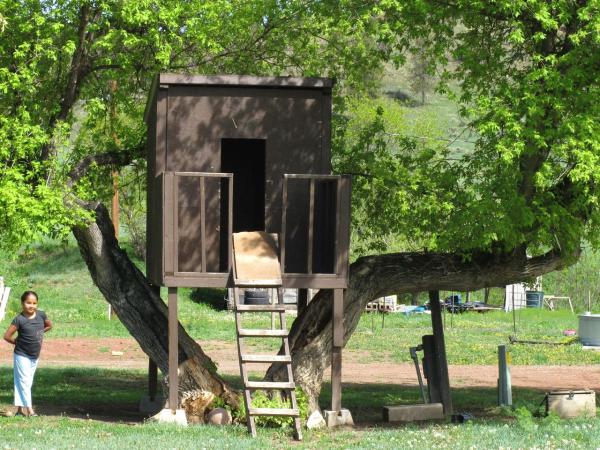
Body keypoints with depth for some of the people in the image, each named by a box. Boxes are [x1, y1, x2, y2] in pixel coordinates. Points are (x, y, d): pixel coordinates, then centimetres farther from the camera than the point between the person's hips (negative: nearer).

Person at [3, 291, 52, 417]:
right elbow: (7, 336, -15)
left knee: (28, 382, 11)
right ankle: (29, 409, -5)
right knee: (24, 381, -4)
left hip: (35, 355, 6)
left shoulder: (41, 315, -4)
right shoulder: (19, 320, -18)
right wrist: (17, 342, -2)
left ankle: (20, 408, 18)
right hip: (22, 355, -6)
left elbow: (49, 326, 16)